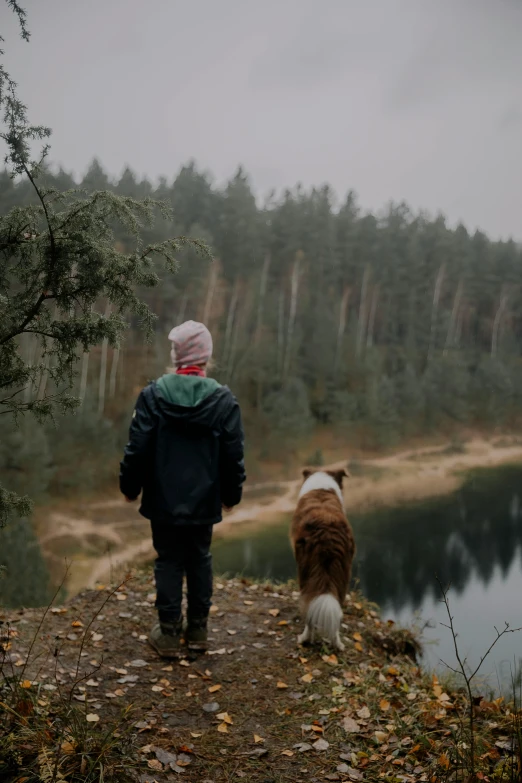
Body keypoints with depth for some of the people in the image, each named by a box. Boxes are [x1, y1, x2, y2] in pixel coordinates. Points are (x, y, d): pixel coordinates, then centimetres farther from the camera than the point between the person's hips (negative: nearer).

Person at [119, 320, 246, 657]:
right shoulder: (224, 400, -7)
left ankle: (169, 633, 15)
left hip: (164, 499, -1)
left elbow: (137, 448, -7)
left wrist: (130, 486, 7)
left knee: (168, 561, 10)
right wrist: (232, 493, 12)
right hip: (204, 500, 1)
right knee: (200, 559, 16)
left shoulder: (154, 394, -10)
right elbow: (234, 456, -3)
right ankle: (198, 629, 25)